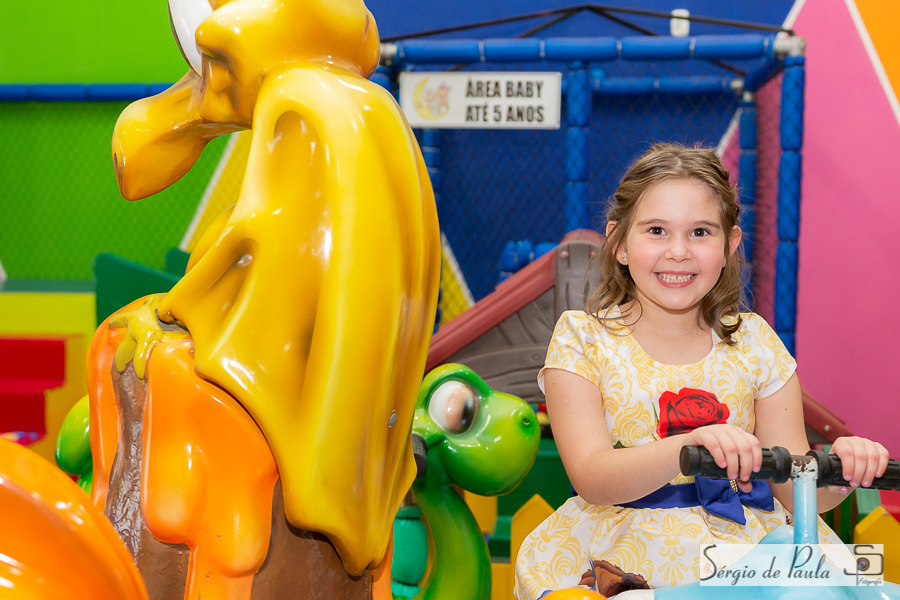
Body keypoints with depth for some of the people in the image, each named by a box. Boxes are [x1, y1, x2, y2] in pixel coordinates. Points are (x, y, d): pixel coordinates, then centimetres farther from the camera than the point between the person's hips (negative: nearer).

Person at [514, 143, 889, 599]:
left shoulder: (753, 342, 7)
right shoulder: (583, 338, -1)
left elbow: (795, 491, 3)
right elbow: (591, 479, -15)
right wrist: (687, 448, -32)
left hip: (746, 543, 3)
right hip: (621, 554, -3)